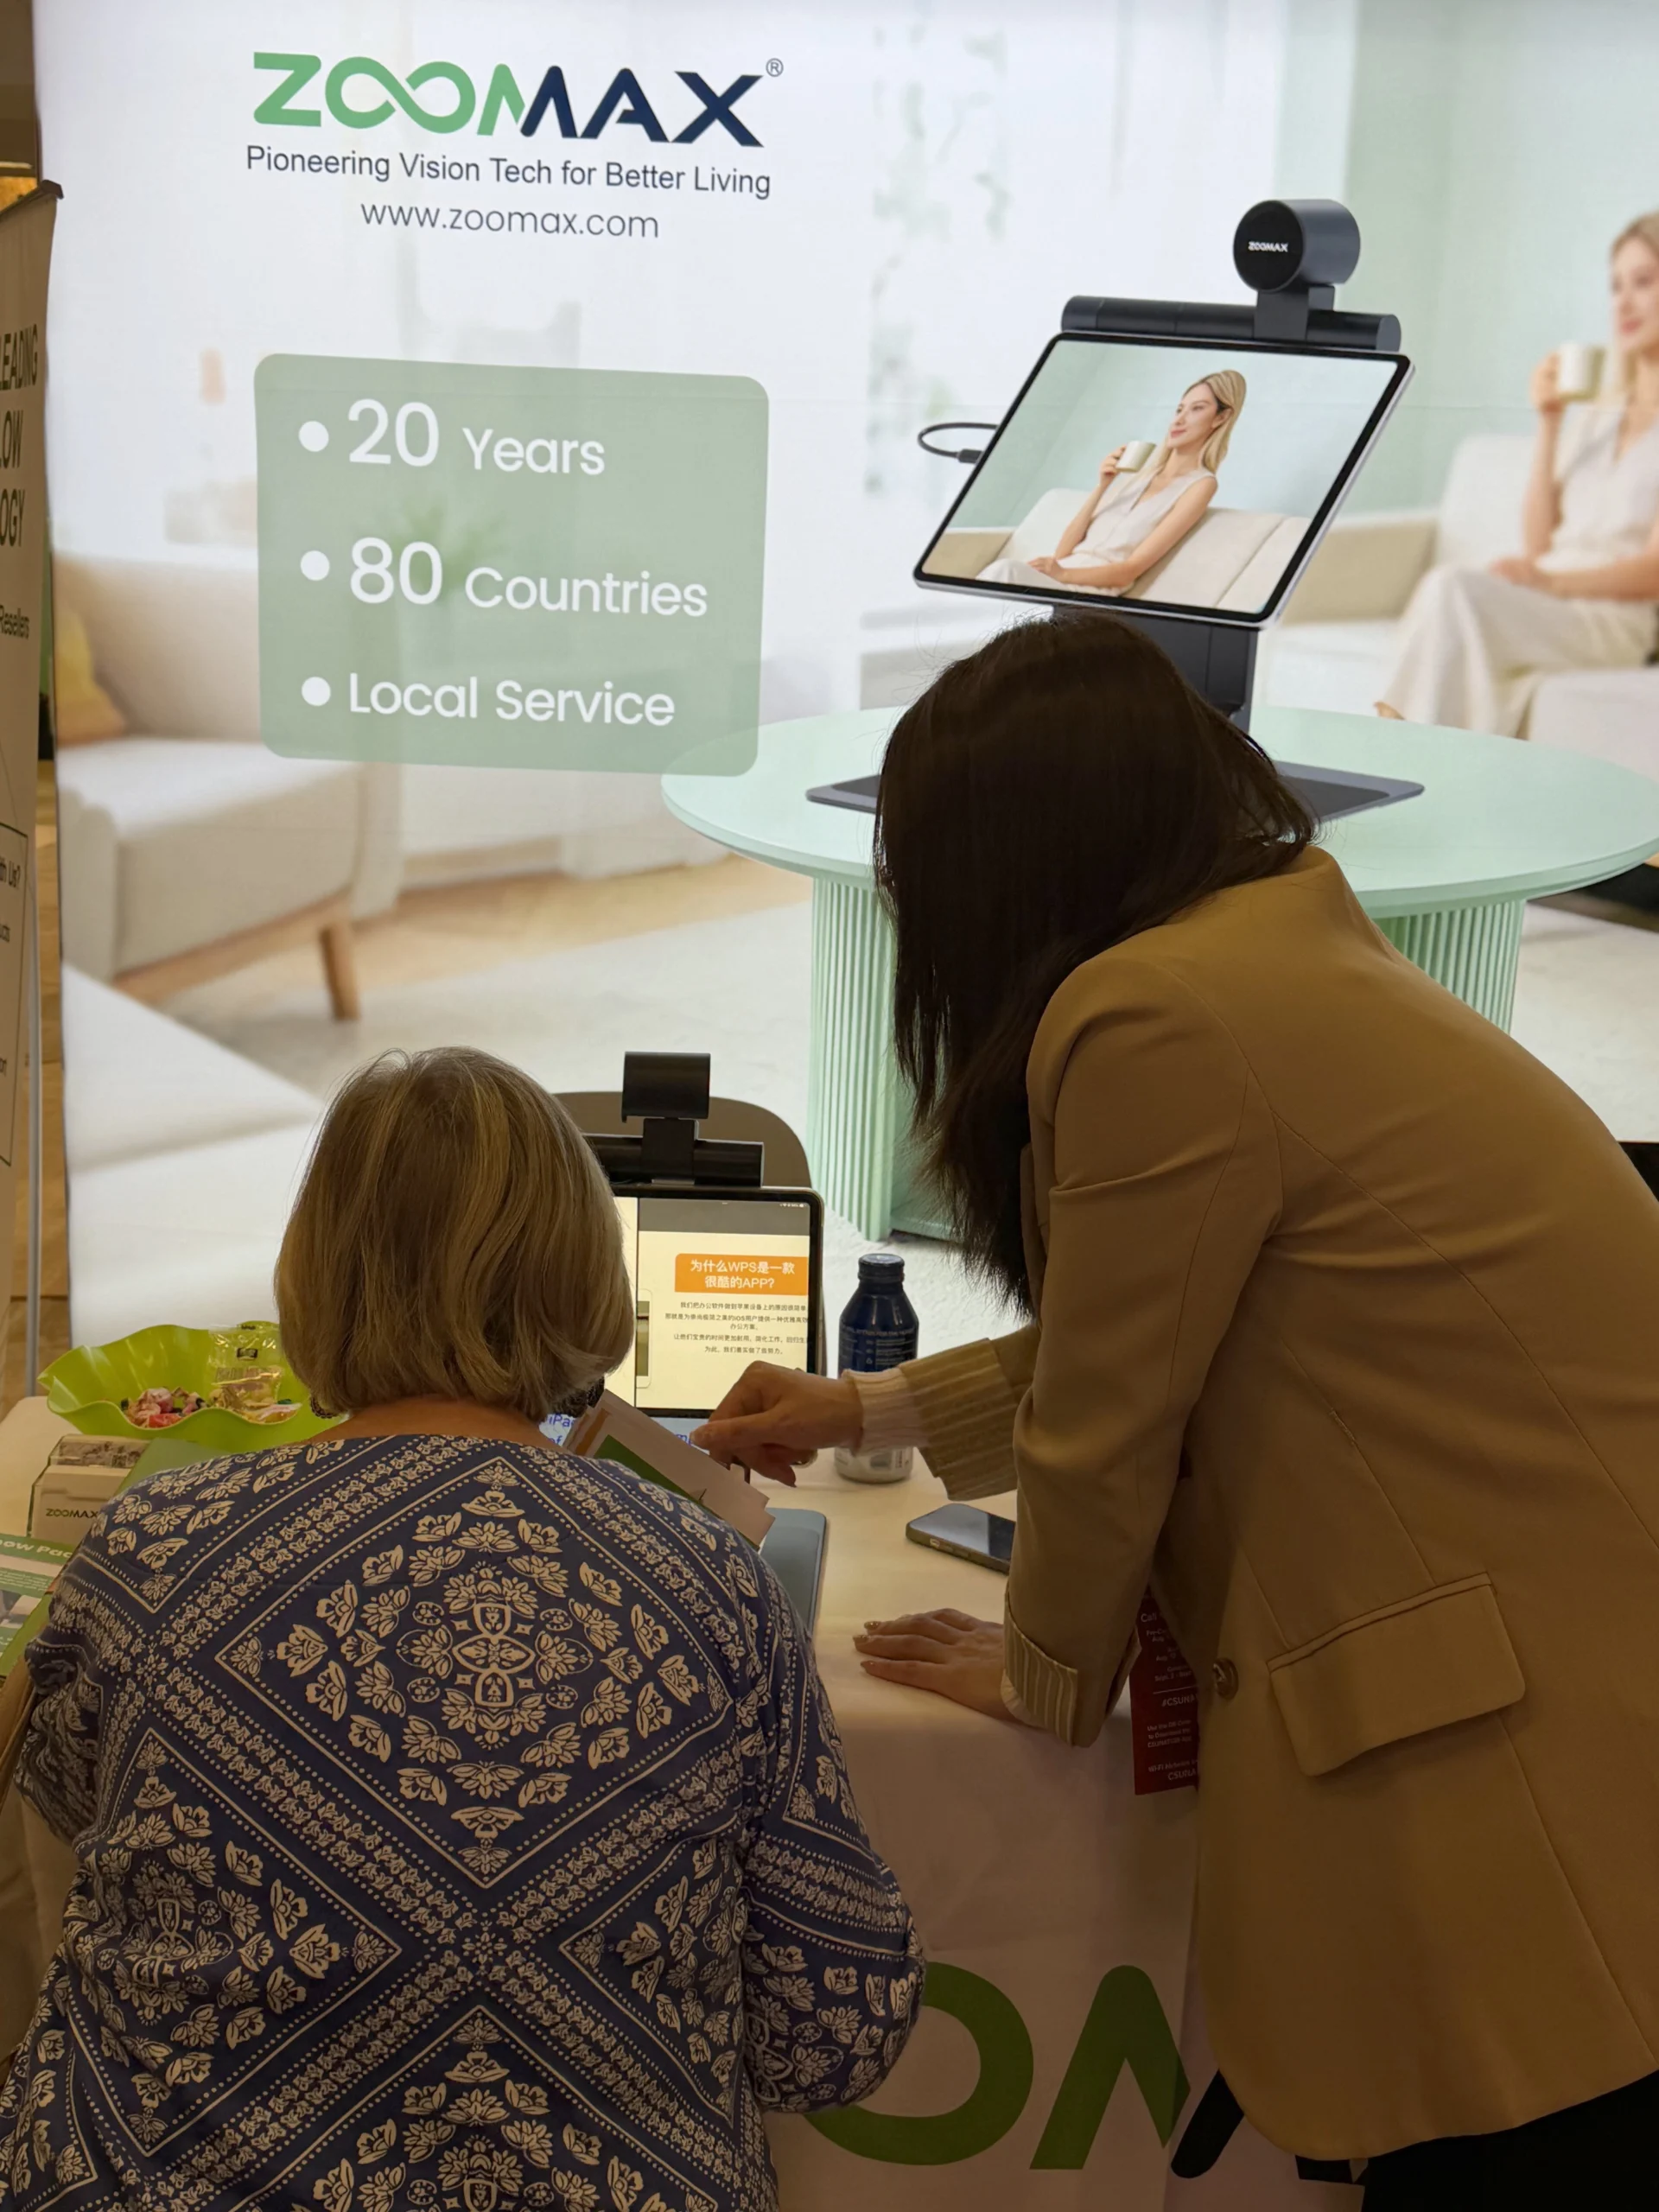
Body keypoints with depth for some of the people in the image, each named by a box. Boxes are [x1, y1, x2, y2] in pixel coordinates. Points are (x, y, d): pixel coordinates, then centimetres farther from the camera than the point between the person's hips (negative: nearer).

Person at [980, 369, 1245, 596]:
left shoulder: (1200, 484, 5)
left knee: (1005, 573, -33)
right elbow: (1068, 544, 15)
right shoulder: (1137, 466, 24)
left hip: (1091, 587, -6)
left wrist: (1062, 574, -19)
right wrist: (1103, 486, 3)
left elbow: (1132, 568, -6)